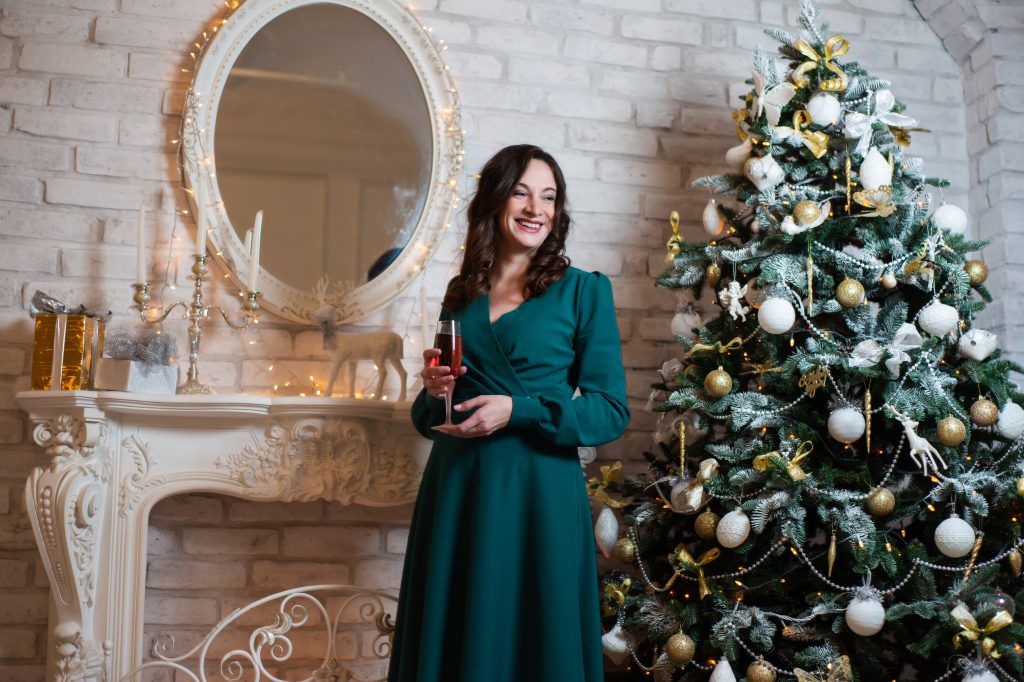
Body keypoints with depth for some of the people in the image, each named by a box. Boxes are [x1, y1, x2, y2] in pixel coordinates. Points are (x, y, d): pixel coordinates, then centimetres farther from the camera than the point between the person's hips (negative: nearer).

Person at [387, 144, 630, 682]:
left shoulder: (583, 291, -2)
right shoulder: (462, 293, 11)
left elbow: (611, 412, -6)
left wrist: (519, 410, -17)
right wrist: (434, 390, -4)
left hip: (538, 494, -4)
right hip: (455, 490, 4)